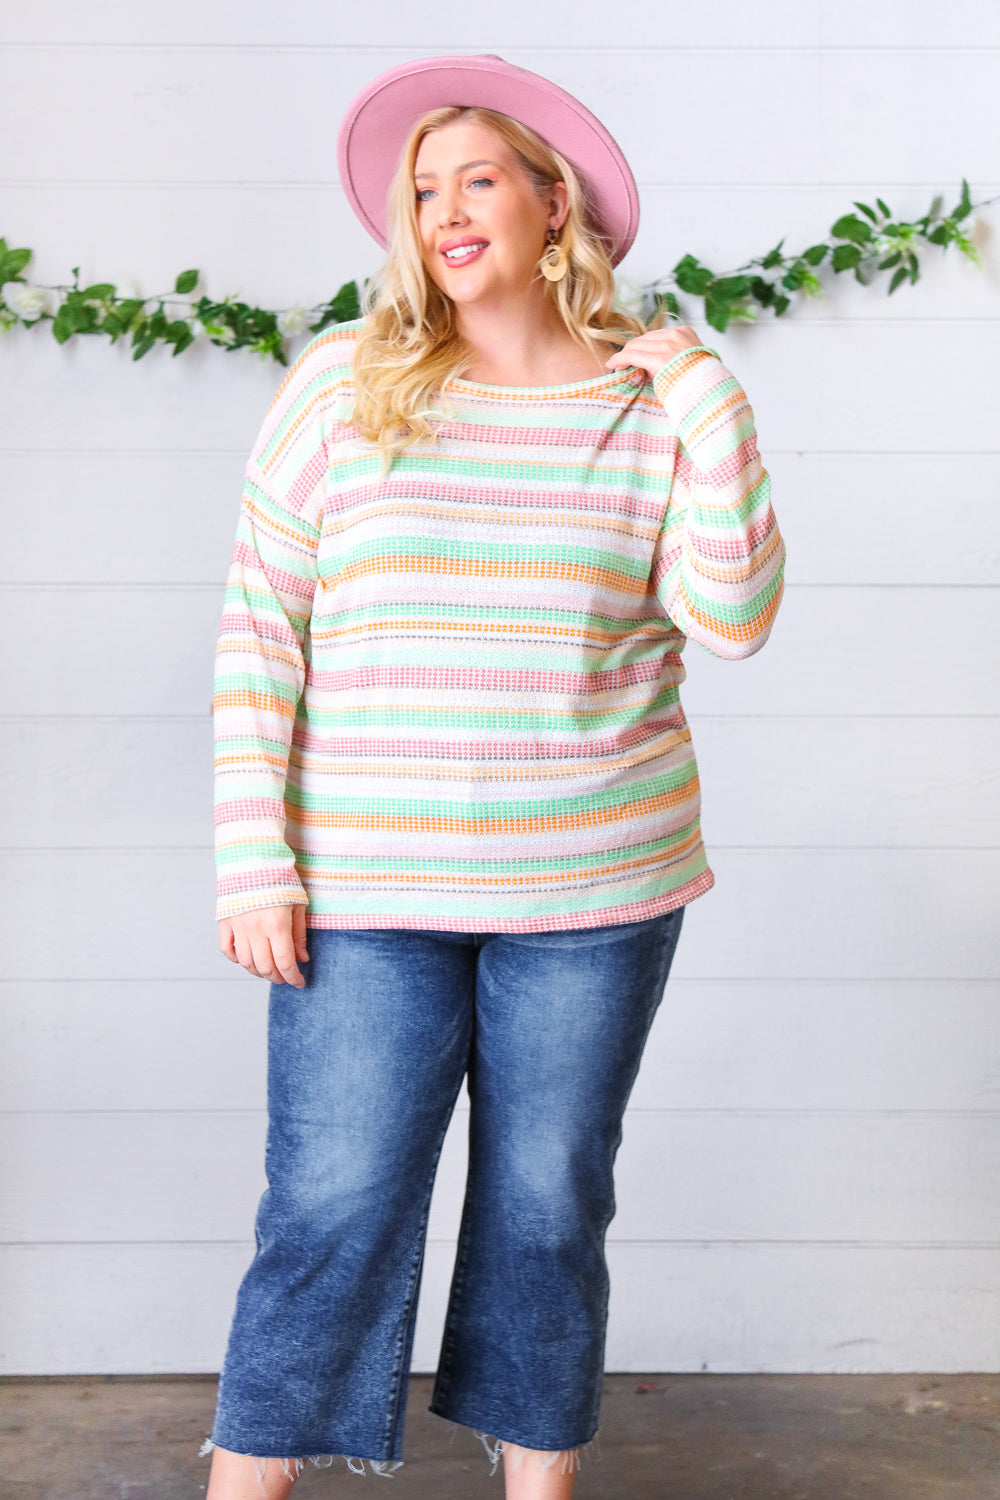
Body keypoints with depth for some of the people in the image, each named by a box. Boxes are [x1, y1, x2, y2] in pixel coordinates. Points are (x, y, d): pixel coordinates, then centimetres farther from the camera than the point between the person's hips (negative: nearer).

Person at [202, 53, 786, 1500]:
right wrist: (252, 859, -7)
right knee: (332, 1212, 0)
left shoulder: (651, 398, 3)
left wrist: (711, 426, -13)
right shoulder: (342, 382, 0)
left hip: (594, 887, 1)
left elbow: (731, 620, -5)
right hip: (368, 887, -1)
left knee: (549, 1206, 11)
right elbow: (259, 630, -1)